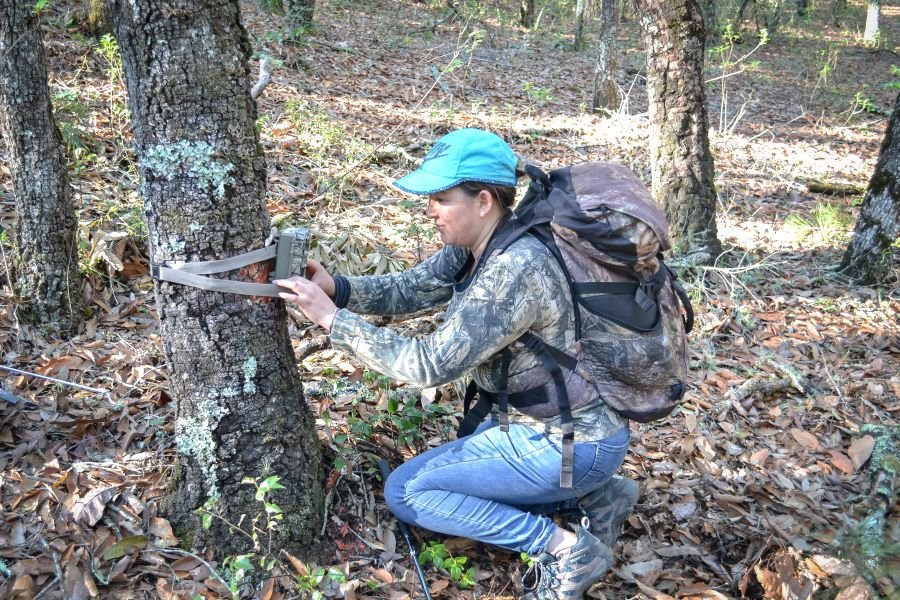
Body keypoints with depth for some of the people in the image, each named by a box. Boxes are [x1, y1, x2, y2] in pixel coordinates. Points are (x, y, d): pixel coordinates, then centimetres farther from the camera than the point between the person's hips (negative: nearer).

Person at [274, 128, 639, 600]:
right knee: (435, 473, 23)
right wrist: (335, 288, -14)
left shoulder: (515, 269, -29)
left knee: (405, 492, -4)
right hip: (539, 419, 9)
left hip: (573, 443, -9)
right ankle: (591, 495, 16)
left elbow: (432, 364, -29)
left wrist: (331, 318, -26)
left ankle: (564, 547, -6)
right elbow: (408, 289, 3)